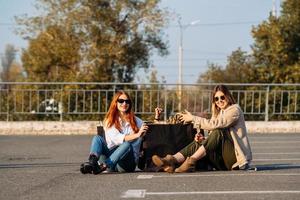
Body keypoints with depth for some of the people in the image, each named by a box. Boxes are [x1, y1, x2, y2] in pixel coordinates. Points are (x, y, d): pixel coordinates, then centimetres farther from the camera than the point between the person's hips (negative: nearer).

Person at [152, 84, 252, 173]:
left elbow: (216, 124, -21)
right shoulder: (218, 113, 21)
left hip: (236, 156, -7)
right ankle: (172, 160, -39)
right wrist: (203, 140, -7)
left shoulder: (235, 110, -4)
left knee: (218, 133, -29)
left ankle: (191, 161, -38)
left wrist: (193, 118, -14)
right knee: (198, 144, -15)